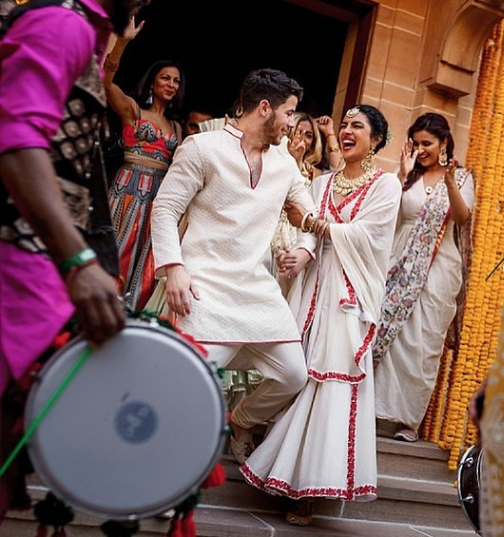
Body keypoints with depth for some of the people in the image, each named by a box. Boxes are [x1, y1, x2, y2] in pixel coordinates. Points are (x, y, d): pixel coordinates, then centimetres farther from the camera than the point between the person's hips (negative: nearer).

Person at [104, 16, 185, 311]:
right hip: (130, 189, -5)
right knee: (119, 253, -4)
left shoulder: (176, 126, 18)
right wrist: (124, 40, -25)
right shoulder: (132, 109, 3)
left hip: (160, 194, 5)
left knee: (146, 261, 6)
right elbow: (106, 76, -14)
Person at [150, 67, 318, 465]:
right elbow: (165, 209, -4)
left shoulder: (285, 164, 15)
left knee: (293, 375, 4)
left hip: (259, 286, 6)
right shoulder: (204, 147, -1)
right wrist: (174, 267, -17)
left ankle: (241, 423, 32)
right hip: (206, 283, -6)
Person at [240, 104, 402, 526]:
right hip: (312, 288, 5)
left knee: (332, 387, -7)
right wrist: (300, 254, -16)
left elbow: (362, 234, -10)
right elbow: (311, 232, 5)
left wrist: (310, 222, -10)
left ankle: (307, 489, 0)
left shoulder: (386, 184, 3)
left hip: (349, 296, -5)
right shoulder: (324, 182, 18)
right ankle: (283, 475, 15)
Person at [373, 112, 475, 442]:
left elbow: (463, 218, -9)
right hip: (401, 264, 2)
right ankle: (379, 406, 8)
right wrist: (403, 174, -10)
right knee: (388, 334, -1)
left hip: (437, 267, -2)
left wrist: (450, 182, -23)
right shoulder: (409, 176, 12)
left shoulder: (461, 176, 7)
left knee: (424, 342, -1)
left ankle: (410, 419, 7)